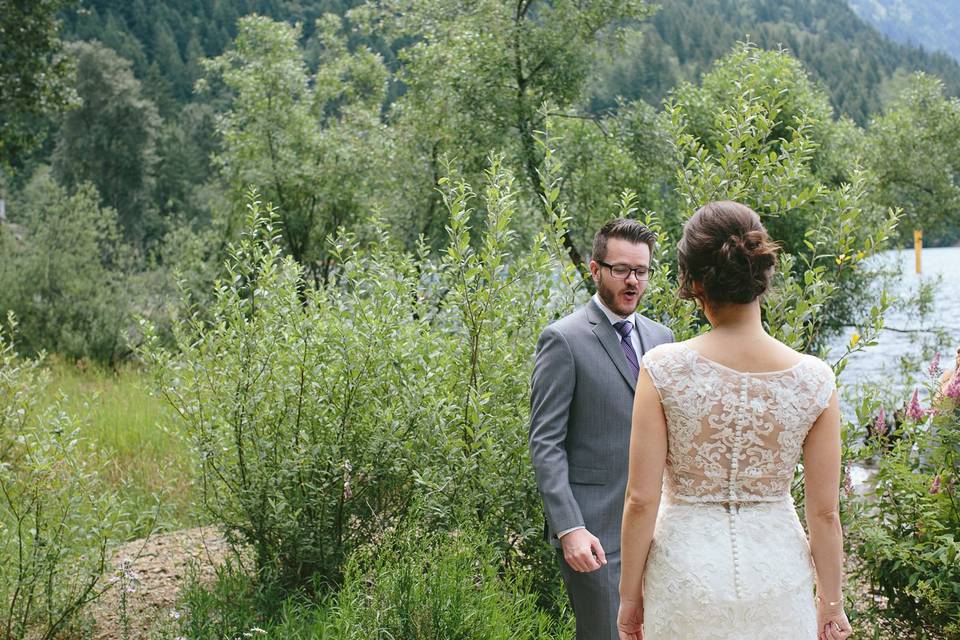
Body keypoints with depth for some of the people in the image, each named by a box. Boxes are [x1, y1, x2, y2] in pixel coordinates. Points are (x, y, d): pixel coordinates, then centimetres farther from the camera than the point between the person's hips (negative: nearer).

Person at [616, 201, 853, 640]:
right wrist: (830, 603, 10)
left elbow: (641, 498, -11)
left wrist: (630, 593, 1)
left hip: (686, 568, -1)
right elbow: (824, 512, -3)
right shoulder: (814, 380, -8)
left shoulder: (664, 369, -13)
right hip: (777, 567, 1)